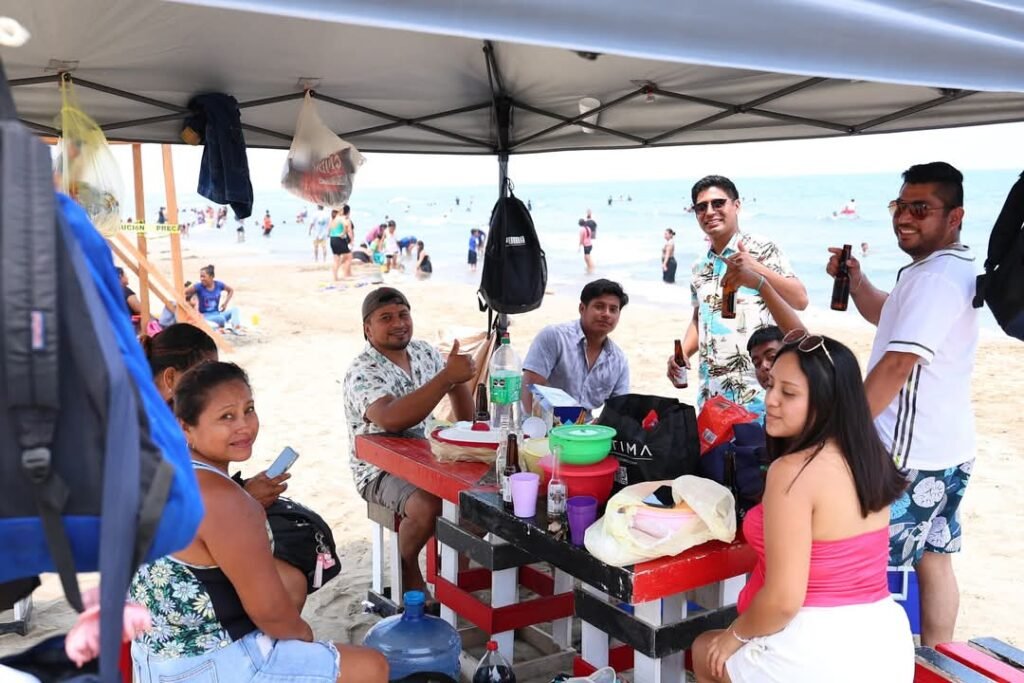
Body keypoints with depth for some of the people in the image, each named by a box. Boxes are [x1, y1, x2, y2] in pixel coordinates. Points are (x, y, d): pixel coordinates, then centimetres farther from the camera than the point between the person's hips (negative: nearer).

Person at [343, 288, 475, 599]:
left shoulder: (422, 351, 3)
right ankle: (408, 574, -2)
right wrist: (446, 376, -40)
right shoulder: (361, 373, -20)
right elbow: (392, 420, -40)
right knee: (428, 506, -32)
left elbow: (457, 384, 21)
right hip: (380, 470, -7)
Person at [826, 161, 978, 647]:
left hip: (911, 455, -10)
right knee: (933, 560, 16)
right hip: (941, 449, 10)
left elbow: (895, 366, -25)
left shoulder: (936, 276, -20)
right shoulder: (947, 270, 14)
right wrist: (854, 280, 9)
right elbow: (887, 316, 29)